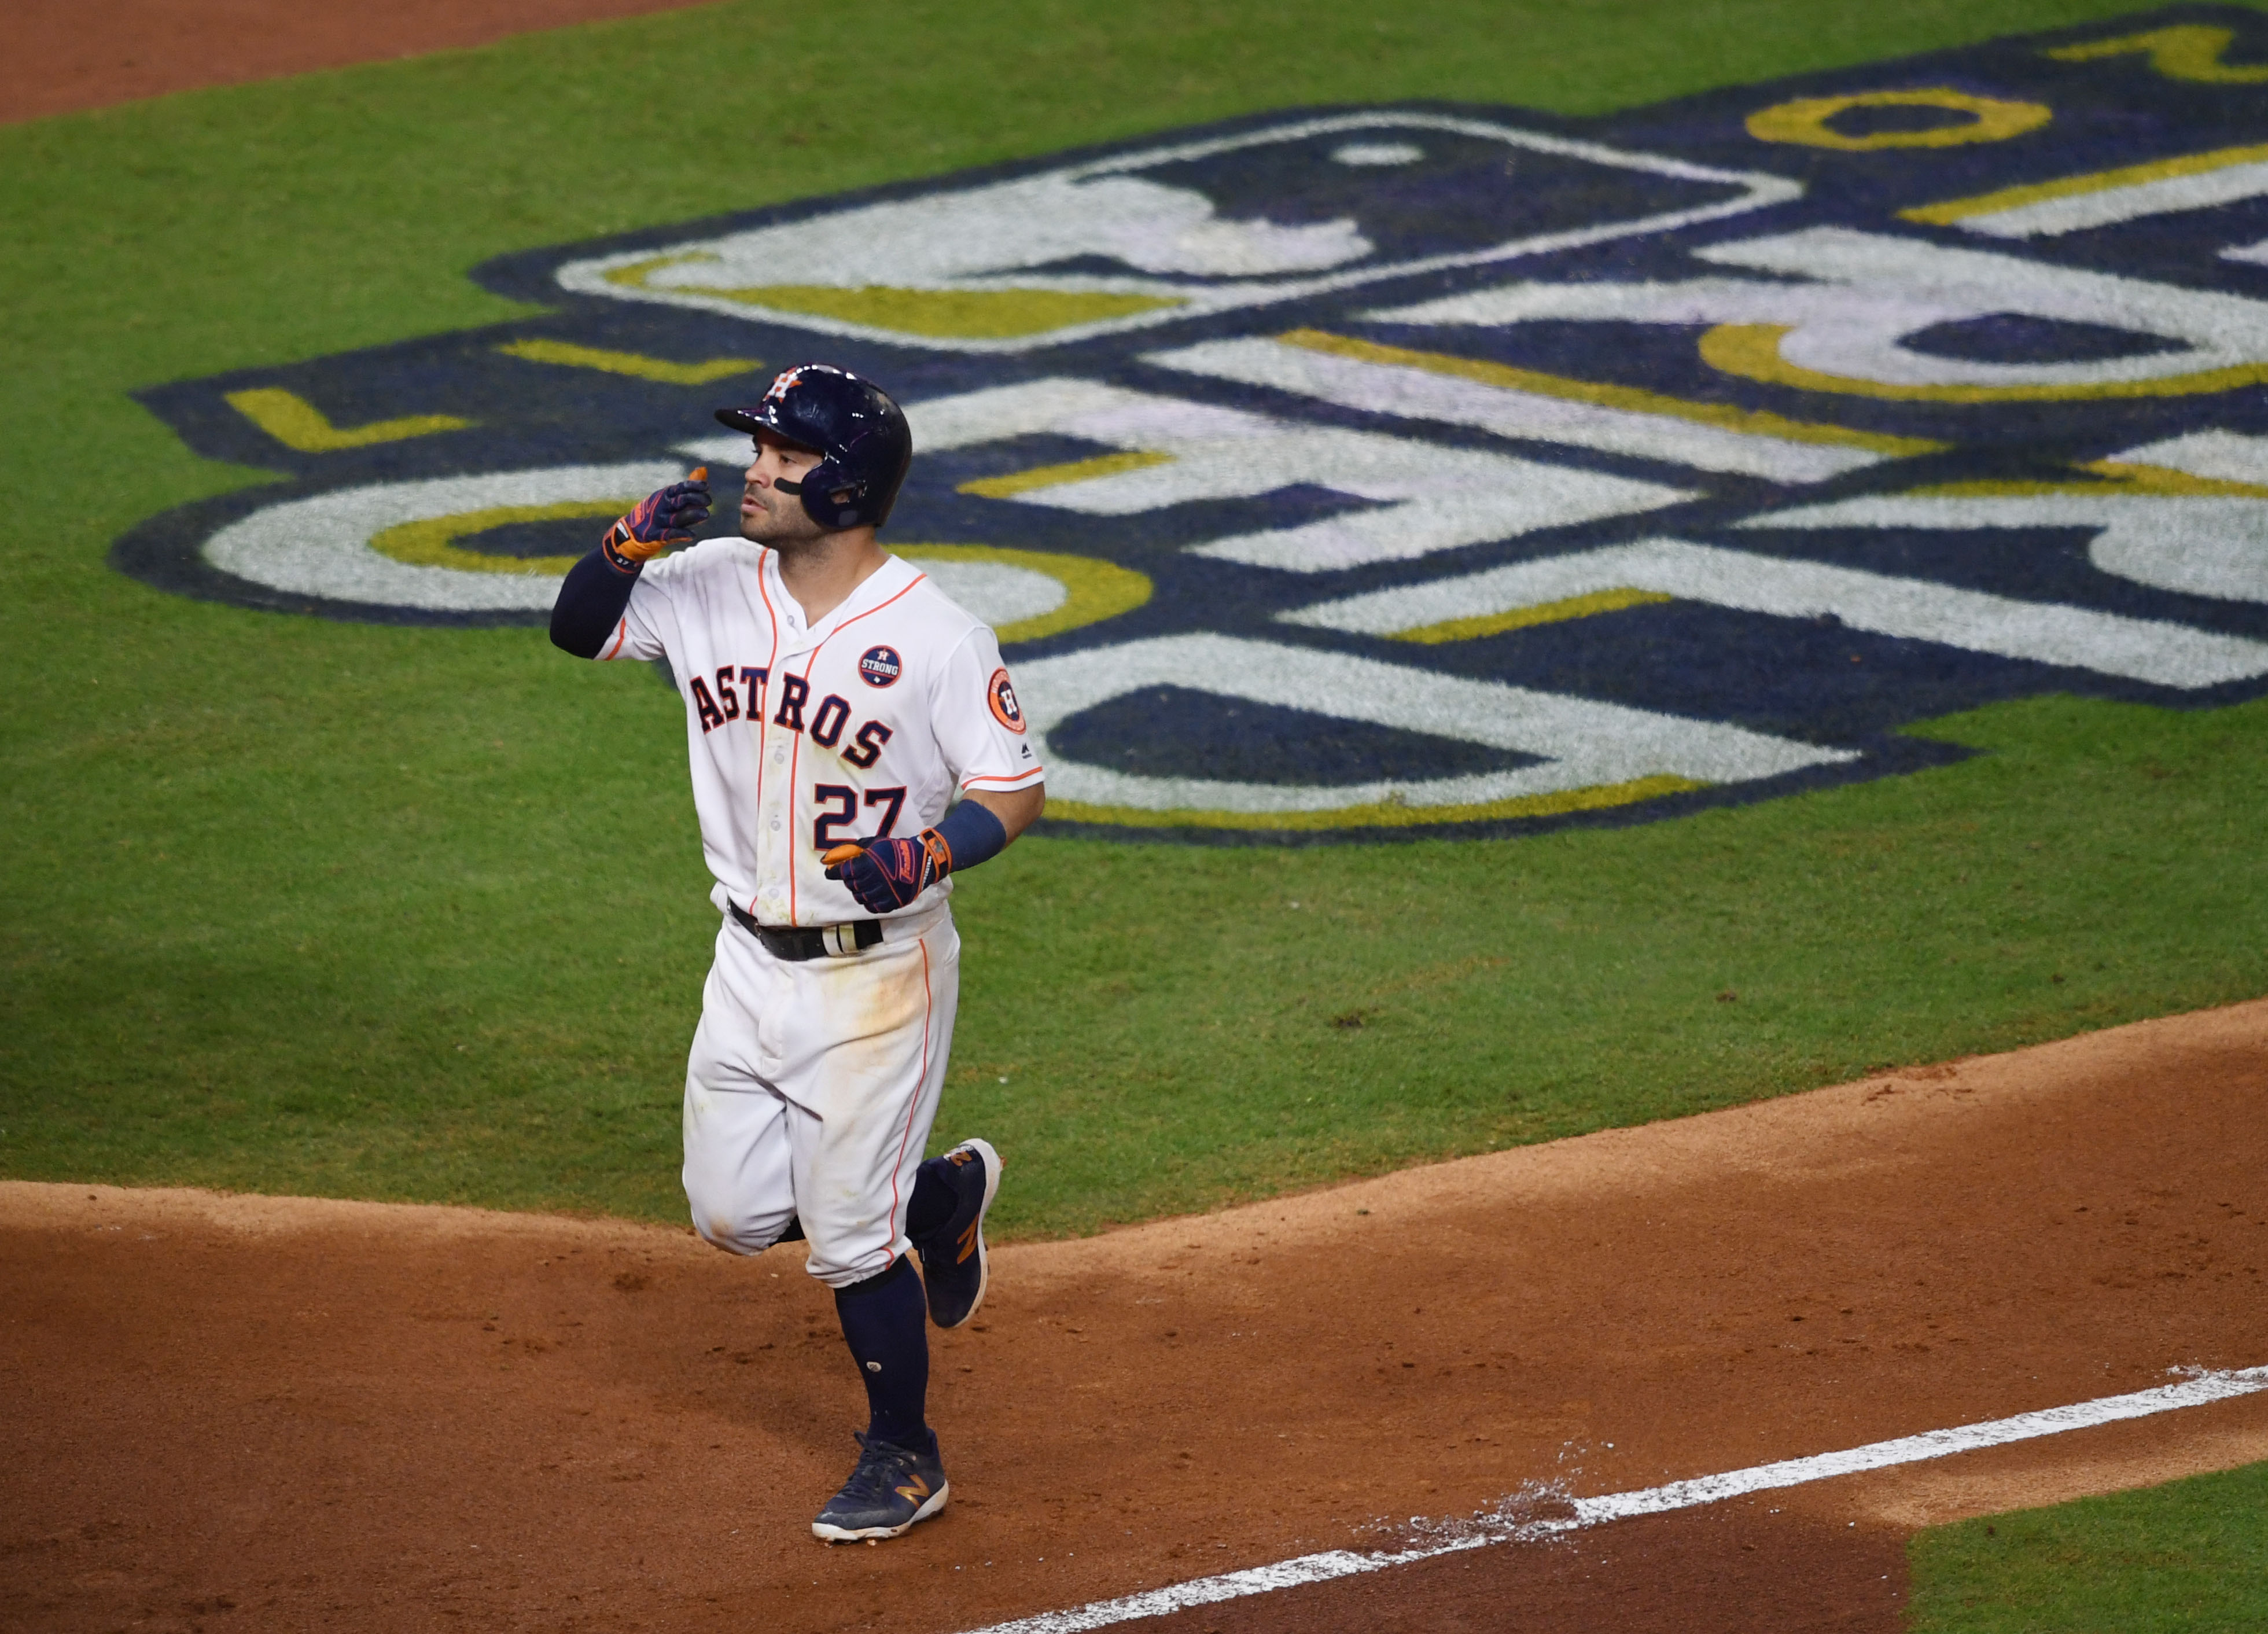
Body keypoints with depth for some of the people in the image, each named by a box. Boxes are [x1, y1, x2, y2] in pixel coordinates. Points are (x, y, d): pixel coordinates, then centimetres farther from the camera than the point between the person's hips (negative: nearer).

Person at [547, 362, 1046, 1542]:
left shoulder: (936, 637, -16)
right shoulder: (713, 588, -1)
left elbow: (1017, 791, -12)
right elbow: (579, 628, 8)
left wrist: (926, 853, -31)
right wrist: (633, 543, -12)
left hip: (877, 974, -6)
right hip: (751, 960, 6)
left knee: (848, 1240, -2)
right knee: (735, 1215, 12)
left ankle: (904, 1457, 20)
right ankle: (937, 1193, 38)